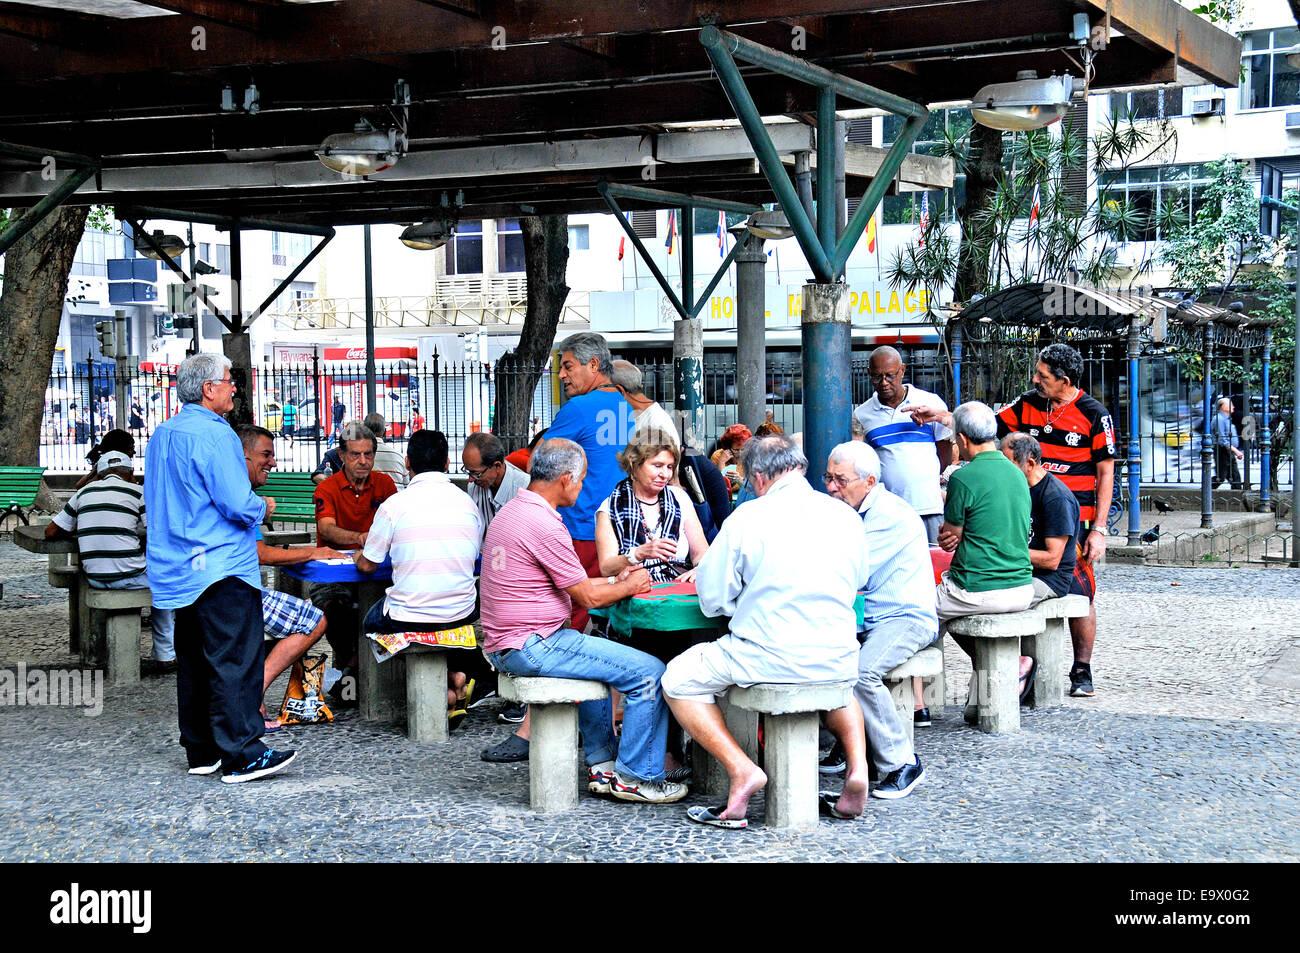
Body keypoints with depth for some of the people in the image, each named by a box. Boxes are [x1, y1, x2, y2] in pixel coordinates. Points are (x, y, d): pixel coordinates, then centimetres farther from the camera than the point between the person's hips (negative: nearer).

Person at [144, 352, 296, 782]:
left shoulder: (161, 435, 13)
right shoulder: (213, 435, -16)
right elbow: (239, 506, -21)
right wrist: (264, 507, 0)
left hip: (178, 569, 9)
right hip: (221, 568, -9)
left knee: (193, 661, 14)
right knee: (234, 661, -6)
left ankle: (201, 751, 19)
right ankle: (240, 755, -6)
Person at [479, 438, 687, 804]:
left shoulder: (510, 512, 13)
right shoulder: (545, 526, -19)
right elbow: (587, 597, -12)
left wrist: (615, 581, 15)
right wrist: (630, 586, 6)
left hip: (503, 646, 11)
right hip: (531, 646, -11)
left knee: (599, 658, 35)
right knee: (649, 671, -10)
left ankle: (602, 764, 32)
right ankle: (634, 776, 1)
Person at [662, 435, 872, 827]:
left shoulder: (746, 518, -8)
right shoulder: (845, 515, 4)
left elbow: (711, 599, -4)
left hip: (770, 658, -5)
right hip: (838, 661, 5)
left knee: (678, 679, 13)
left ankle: (742, 770, -3)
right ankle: (857, 764, 15)